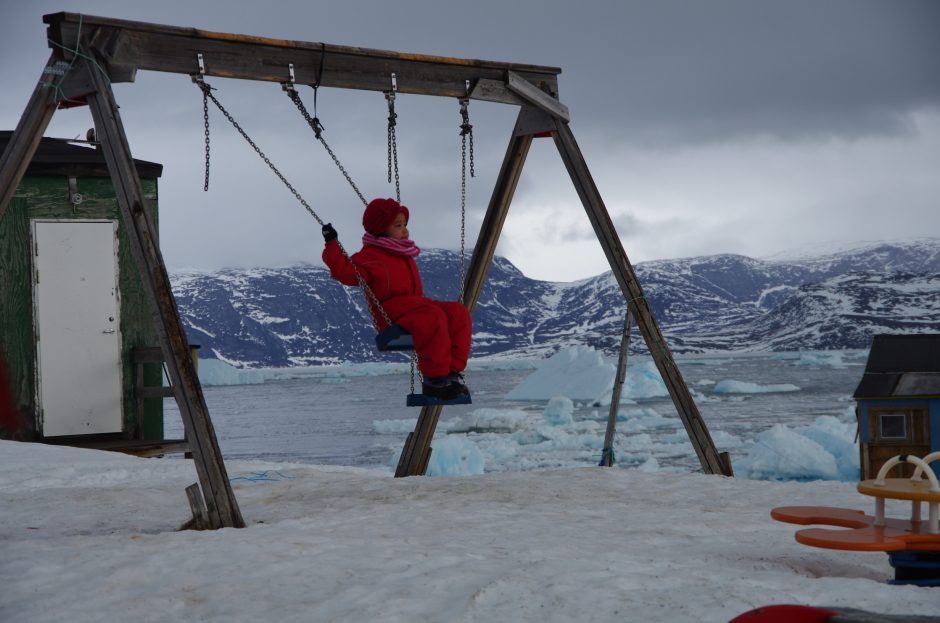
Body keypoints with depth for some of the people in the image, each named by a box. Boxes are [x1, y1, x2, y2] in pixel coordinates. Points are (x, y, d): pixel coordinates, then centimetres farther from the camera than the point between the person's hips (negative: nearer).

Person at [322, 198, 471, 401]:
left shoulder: (403, 254, 26)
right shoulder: (371, 256, -1)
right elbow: (348, 272, -14)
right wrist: (332, 246, -19)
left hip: (415, 304, 9)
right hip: (391, 311, -9)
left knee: (458, 314, -12)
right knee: (432, 319, -35)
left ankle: (453, 371, -16)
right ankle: (434, 380, -31)